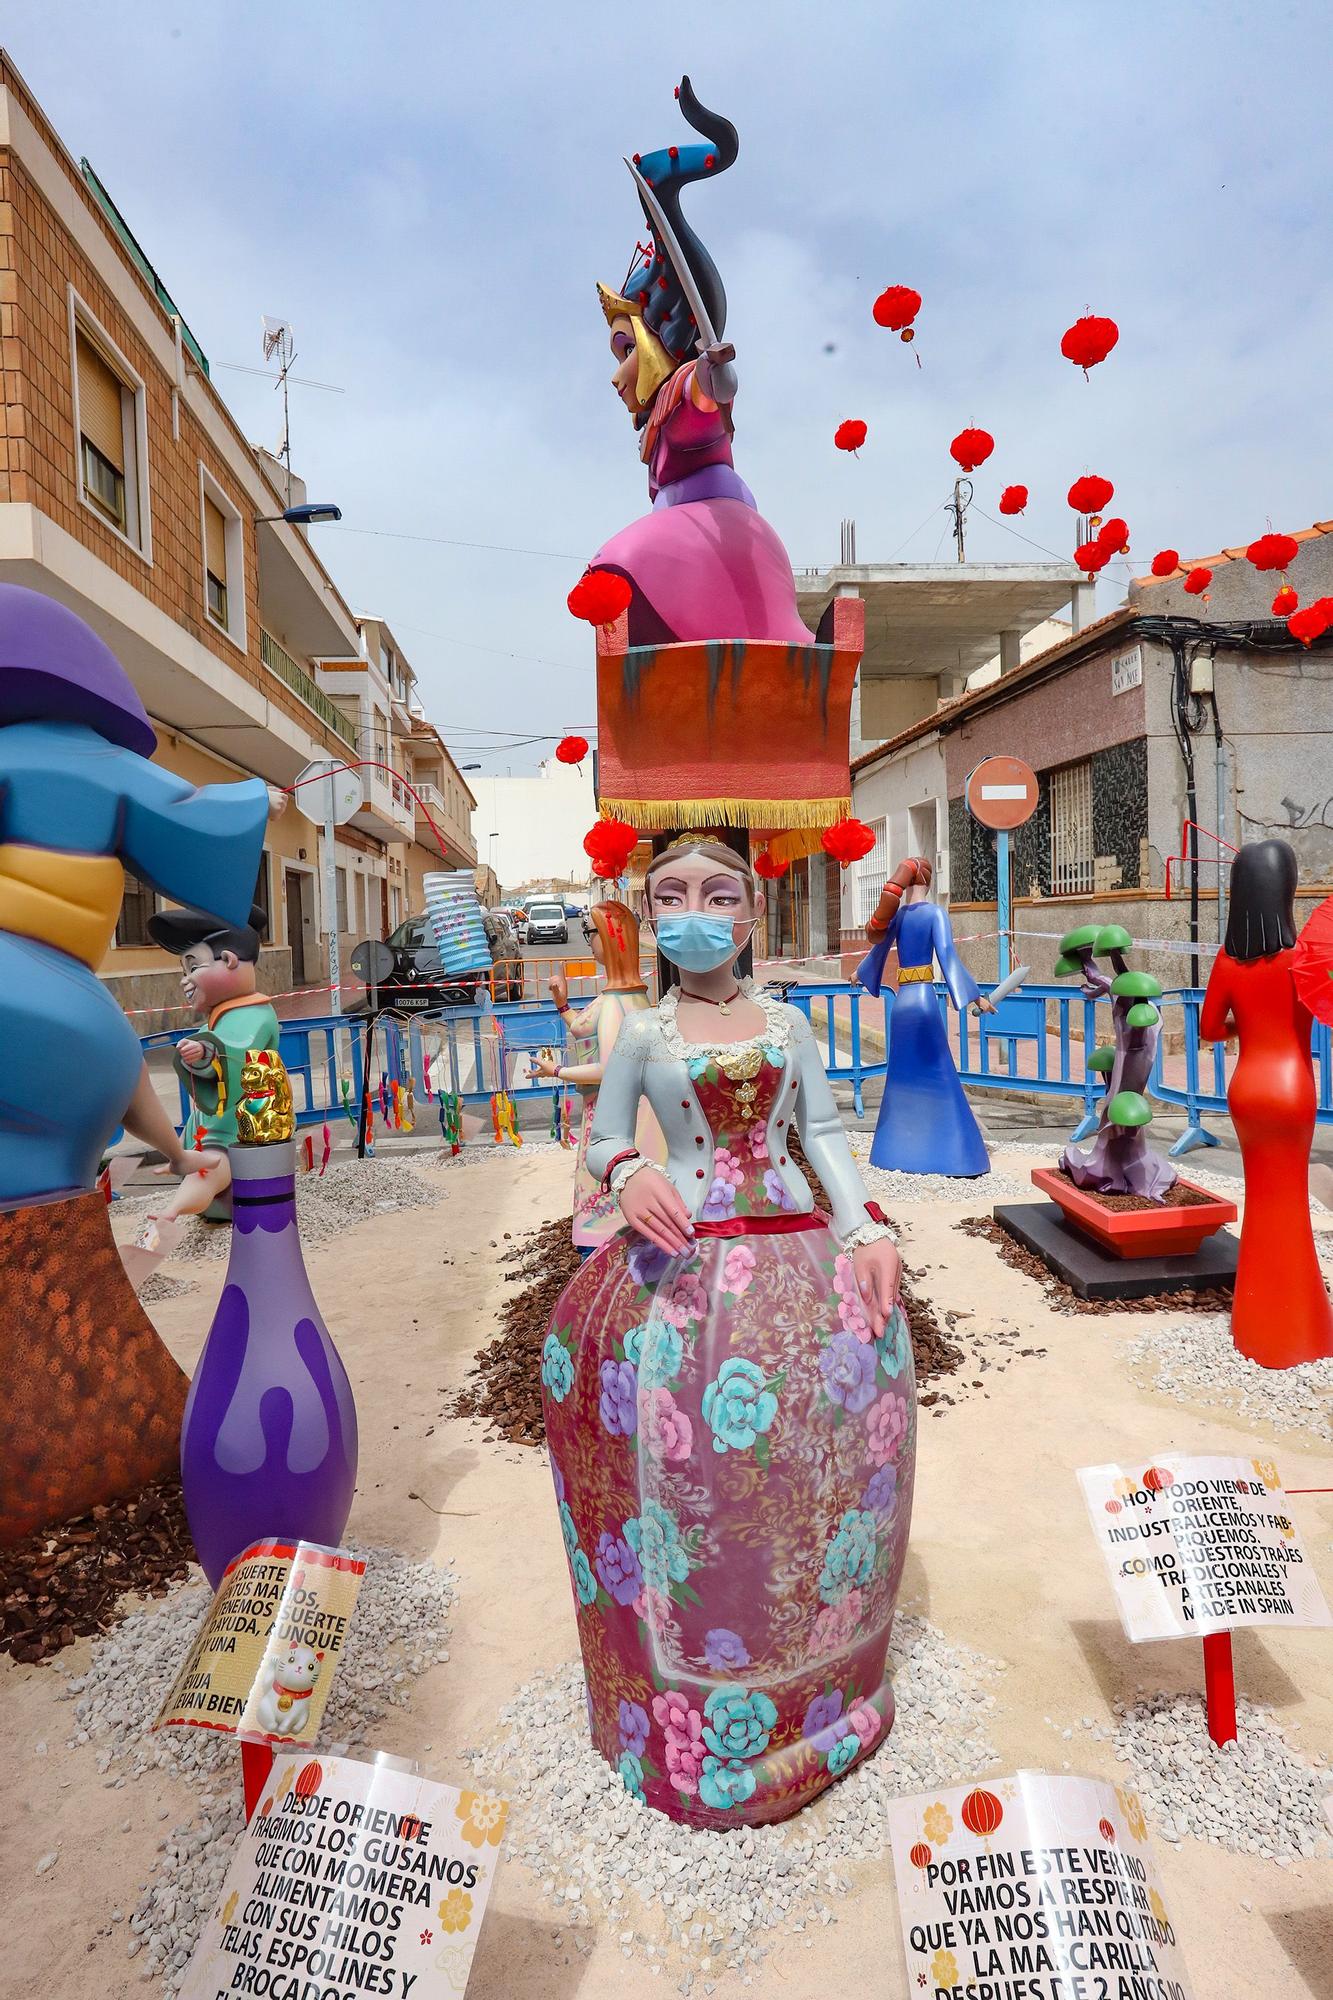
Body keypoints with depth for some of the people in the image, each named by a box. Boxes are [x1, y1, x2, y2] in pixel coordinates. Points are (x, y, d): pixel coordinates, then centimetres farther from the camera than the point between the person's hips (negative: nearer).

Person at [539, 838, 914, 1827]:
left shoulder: (788, 1022, 5)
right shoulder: (643, 1032, 2)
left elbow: (826, 1137, 6)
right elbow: (604, 1139, 8)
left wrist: (870, 1232, -7)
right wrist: (630, 1176, -15)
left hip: (795, 1257, 2)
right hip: (682, 1267, -1)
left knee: (799, 1462, 7)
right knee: (689, 1472, 4)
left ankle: (813, 1686, 32)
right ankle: (693, 1703, 29)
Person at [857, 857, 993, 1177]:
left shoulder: (897, 915, 9)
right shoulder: (935, 913, -6)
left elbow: (878, 949, 24)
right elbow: (947, 955, -15)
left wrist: (861, 973, 44)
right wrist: (975, 995, -15)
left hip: (901, 1001, 5)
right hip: (924, 999, -5)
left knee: (902, 1075, 13)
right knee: (939, 1077, -3)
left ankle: (899, 1151, 18)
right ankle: (954, 1156, -2)